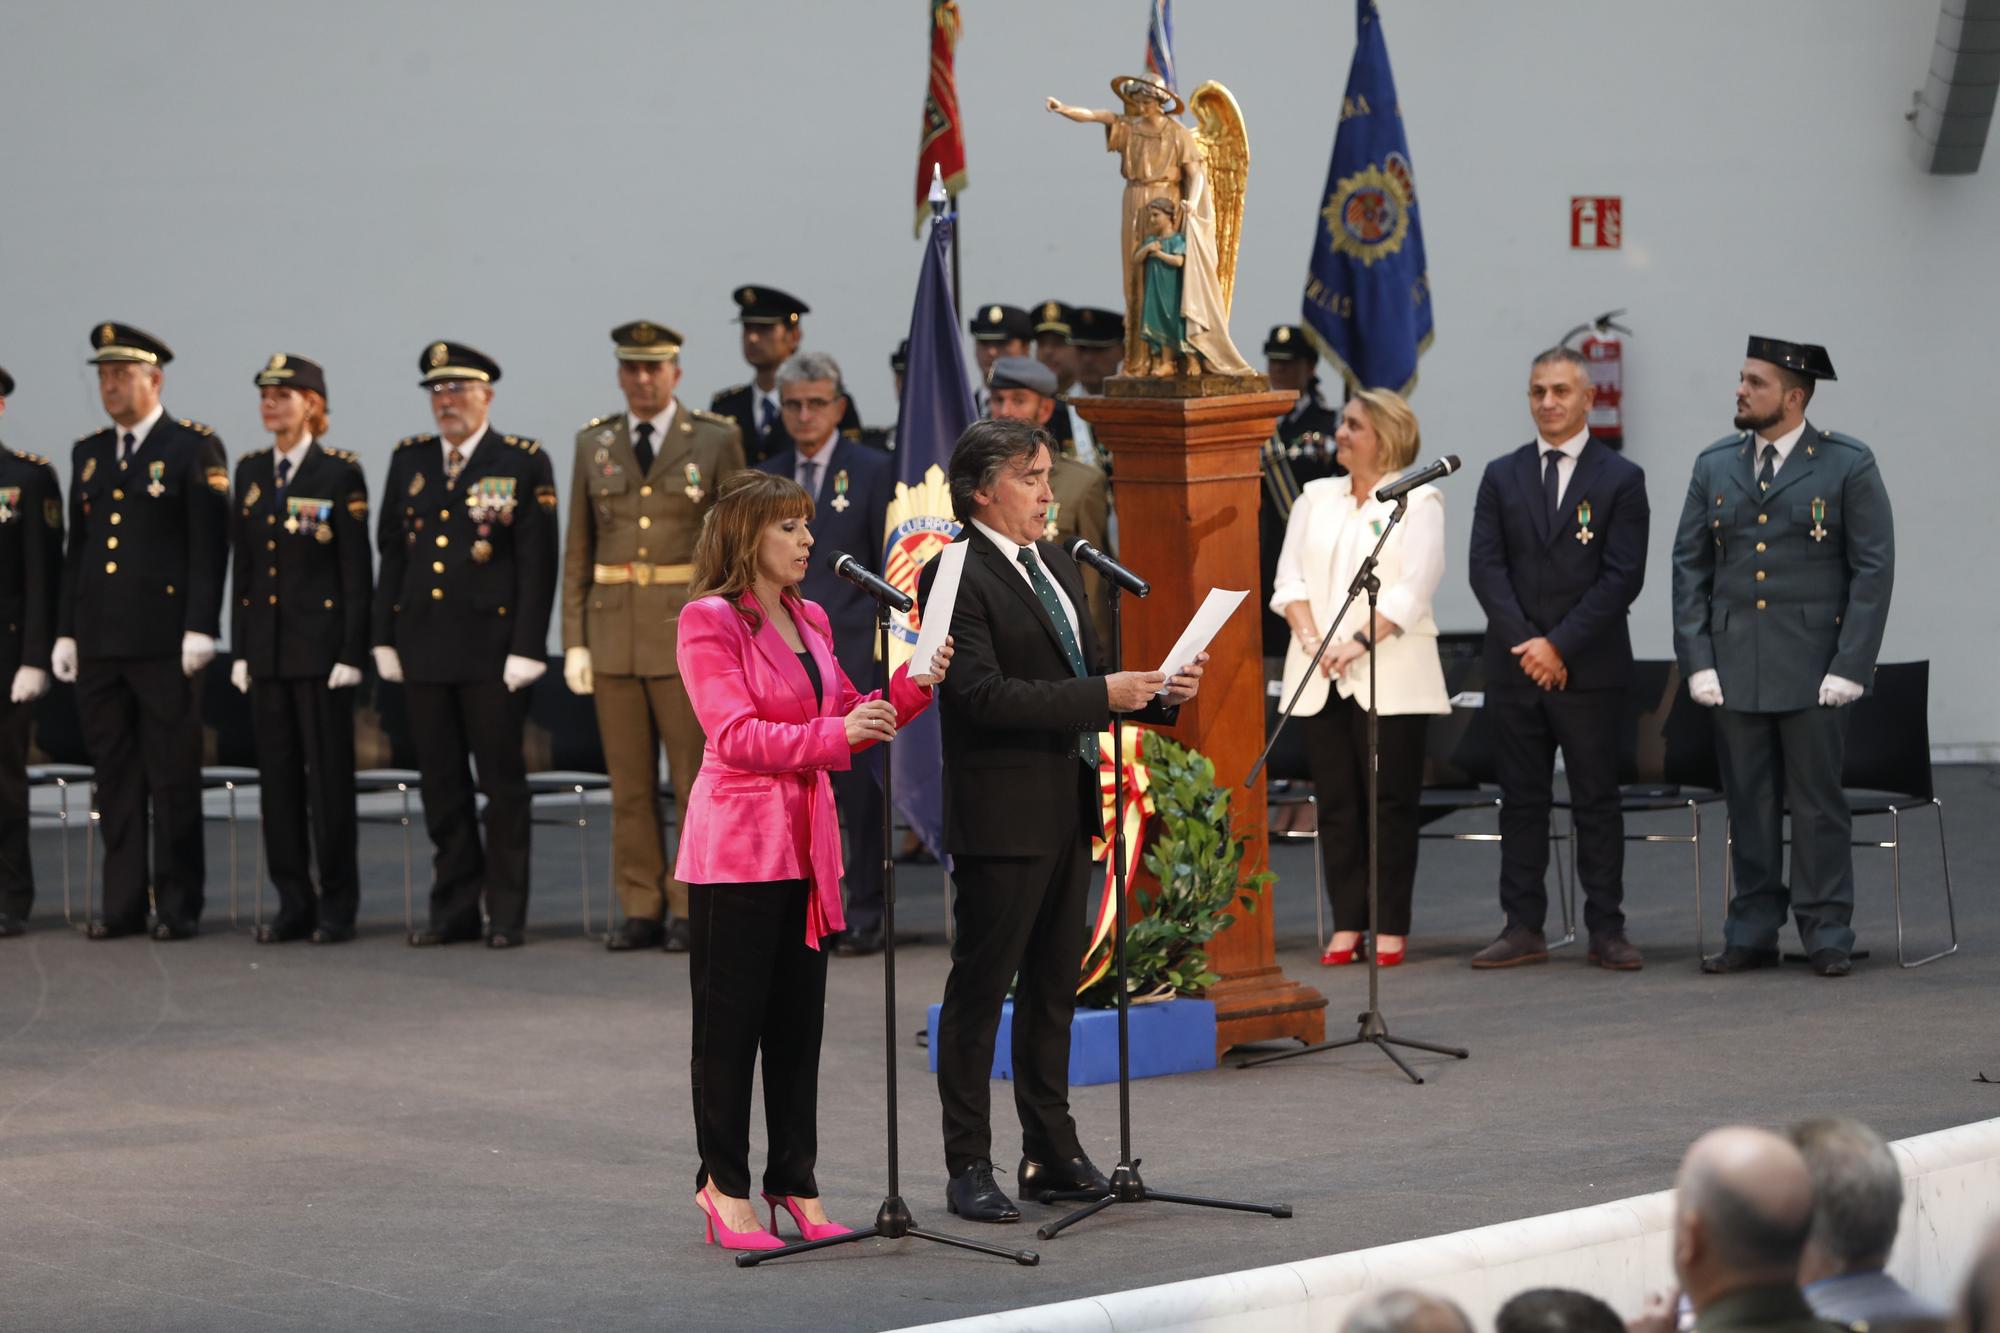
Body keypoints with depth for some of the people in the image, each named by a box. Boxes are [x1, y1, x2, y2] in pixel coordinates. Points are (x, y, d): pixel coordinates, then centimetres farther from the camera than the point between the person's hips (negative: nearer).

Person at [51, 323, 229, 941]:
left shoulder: (195, 449, -2)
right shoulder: (88, 453, 16)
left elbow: (210, 546, -8)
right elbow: (76, 549, 17)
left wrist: (199, 629, -15)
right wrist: (66, 631, 12)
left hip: (163, 643, -6)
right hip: (99, 644, 6)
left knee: (174, 778, -1)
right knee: (114, 777, 7)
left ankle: (178, 906, 3)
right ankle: (122, 903, 12)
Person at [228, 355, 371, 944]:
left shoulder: (341, 473, -5)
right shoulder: (251, 472, 11)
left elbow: (357, 570, -7)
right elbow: (243, 567, 13)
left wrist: (352, 651, -12)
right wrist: (240, 648, 9)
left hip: (320, 644, -5)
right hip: (266, 645, 5)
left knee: (329, 776, -2)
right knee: (277, 775, 6)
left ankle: (337, 906, 5)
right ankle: (293, 903, 12)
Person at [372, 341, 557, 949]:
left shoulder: (524, 463, -2)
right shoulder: (409, 460, 12)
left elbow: (537, 563, -6)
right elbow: (392, 552, 14)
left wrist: (526, 648, -12)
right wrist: (385, 639, 9)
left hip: (491, 647, -4)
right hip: (424, 645, 4)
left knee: (501, 780, 1)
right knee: (441, 783, 7)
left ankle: (507, 913, 7)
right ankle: (454, 909, 14)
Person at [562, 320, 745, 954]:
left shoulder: (716, 440, 1)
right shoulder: (594, 444, 10)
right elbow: (577, 551, 11)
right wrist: (574, 641, 5)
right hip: (614, 632, 3)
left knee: (695, 777, -1)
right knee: (628, 783, 5)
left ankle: (690, 909, 6)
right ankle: (641, 910, 11)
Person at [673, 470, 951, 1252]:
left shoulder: (810, 622, 15)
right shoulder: (710, 622, -9)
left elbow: (849, 719, 17)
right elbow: (735, 736, -17)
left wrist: (912, 687, 0)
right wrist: (835, 734, -28)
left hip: (806, 842, 7)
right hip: (737, 842, -7)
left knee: (799, 1019, 9)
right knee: (729, 1020, -1)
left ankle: (795, 1181, 15)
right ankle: (726, 1187, 5)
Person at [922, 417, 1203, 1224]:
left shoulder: (1057, 567, 15)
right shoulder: (956, 577, -13)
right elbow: (981, 693, -23)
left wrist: (1158, 694, 0)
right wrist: (1102, 694, -24)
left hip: (1067, 811, 9)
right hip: (1001, 816, -9)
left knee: (1053, 988, 15)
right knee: (980, 989, -2)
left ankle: (1052, 1151, 23)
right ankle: (968, 1168, 3)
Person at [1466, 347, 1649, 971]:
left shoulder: (1620, 479, 1)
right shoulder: (1502, 477, 10)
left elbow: (1623, 576, -6)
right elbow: (1485, 567, 2)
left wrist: (1560, 645, -13)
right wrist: (1524, 644, -11)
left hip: (1590, 668, -3)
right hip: (1514, 665, 3)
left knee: (1596, 801, 1)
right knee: (1521, 801, 5)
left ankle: (1606, 931, 4)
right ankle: (1523, 929, 8)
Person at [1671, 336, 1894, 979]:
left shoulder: (1849, 466, -1)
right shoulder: (1714, 466, 10)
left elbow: (1873, 569, -3)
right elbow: (1689, 566, 9)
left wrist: (1850, 667, -10)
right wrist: (1696, 661, 0)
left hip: (1812, 671, -3)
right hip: (1735, 669, 3)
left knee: (1818, 802, 1)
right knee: (1748, 804, 6)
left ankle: (1827, 935, 8)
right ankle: (1752, 932, 13)